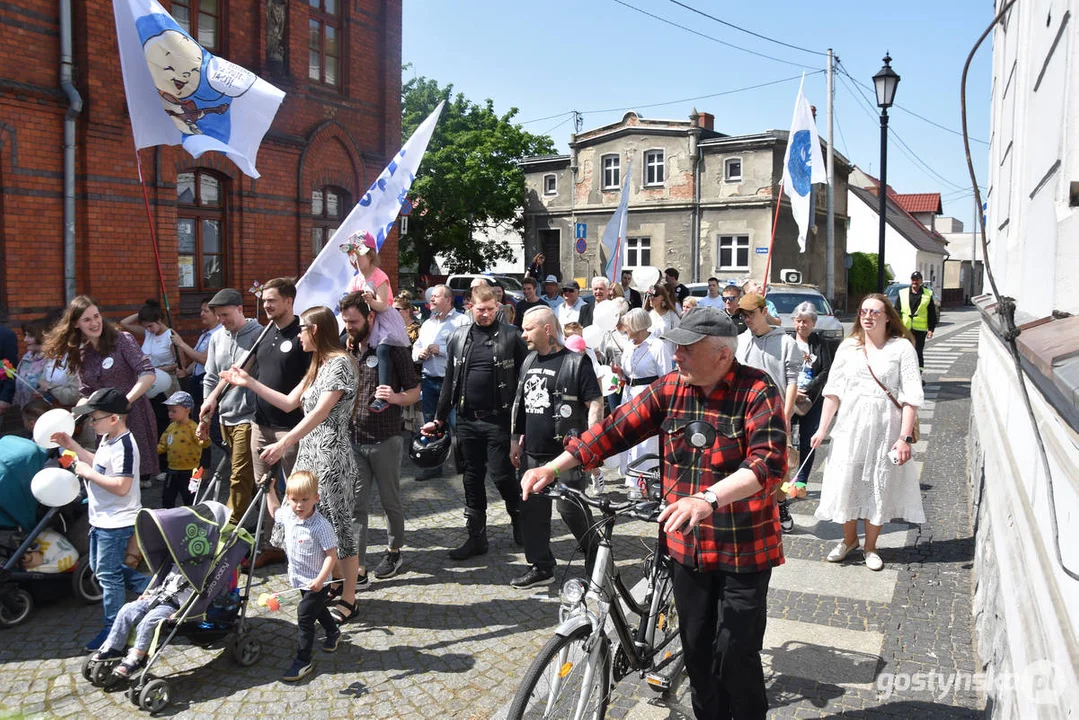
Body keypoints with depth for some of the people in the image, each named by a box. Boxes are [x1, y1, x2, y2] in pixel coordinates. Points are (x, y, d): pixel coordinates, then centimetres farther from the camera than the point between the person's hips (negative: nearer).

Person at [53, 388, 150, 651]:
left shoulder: (124, 447, -26)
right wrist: (71, 445, 14)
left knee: (108, 575, 1)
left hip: (116, 523, -11)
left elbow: (121, 486, -31)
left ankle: (113, 629, 14)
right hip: (101, 519, 11)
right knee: (100, 568, 22)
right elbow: (99, 465, 20)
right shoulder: (108, 439, 5)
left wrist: (87, 473, -23)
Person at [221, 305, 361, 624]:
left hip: (330, 457, -9)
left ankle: (348, 600, 9)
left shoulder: (340, 362, -13)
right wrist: (249, 382, 18)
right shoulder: (318, 365, 17)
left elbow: (321, 411, -24)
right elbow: (289, 403, 19)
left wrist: (284, 443, -31)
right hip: (309, 454, 9)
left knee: (336, 524, -2)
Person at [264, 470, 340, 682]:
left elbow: (331, 555, -26)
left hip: (315, 582, -8)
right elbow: (274, 510, 19)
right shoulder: (288, 516, -6)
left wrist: (320, 579, -33)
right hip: (301, 578, 8)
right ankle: (333, 633, 52)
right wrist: (270, 490, 12)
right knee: (318, 609, 27)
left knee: (304, 617, -6)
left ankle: (303, 661, 6)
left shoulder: (321, 526, -28)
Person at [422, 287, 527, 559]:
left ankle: (521, 525, 21)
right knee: (472, 478, 10)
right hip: (467, 421, 4)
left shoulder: (511, 336, -3)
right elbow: (450, 380, 12)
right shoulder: (459, 337, 8)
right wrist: (439, 419, 11)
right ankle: (476, 537, 20)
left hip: (499, 420, -4)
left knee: (502, 475, -4)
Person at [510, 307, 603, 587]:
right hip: (531, 453, 7)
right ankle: (541, 567, 23)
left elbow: (595, 404, -11)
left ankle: (597, 562, 18)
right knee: (532, 510, 10)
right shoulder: (529, 361, 13)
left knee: (571, 509, -3)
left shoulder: (576, 362, -9)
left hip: (565, 454, -7)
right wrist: (515, 440, 17)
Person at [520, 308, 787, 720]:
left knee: (736, 654, 2)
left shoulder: (757, 392, -16)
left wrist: (709, 498, -44)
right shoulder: (670, 388, -1)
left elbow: (769, 463, -29)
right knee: (697, 648, 16)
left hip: (743, 548, -5)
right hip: (687, 543, 5)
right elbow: (617, 428, -2)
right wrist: (554, 467, -8)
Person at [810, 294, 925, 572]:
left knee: (879, 487, 8)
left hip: (885, 428, -3)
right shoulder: (848, 347, 4)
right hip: (850, 426, 3)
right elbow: (833, 390, 5)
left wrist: (905, 437, -16)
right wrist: (822, 428, 1)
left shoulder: (902, 348, -6)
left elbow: (911, 397, -10)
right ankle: (849, 539, 31)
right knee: (845, 483, 9)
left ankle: (870, 546, 26)